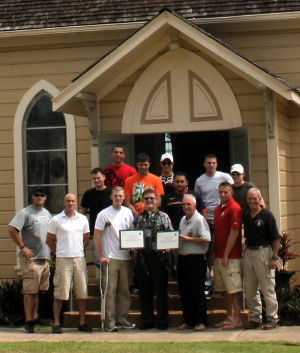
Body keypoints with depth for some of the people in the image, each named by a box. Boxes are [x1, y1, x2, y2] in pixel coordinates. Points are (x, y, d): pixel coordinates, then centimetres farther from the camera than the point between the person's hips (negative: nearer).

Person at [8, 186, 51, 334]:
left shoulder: (47, 213, 15)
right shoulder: (26, 213, -9)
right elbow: (11, 229, -17)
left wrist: (50, 250, 14)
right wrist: (22, 247, -16)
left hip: (45, 258, 7)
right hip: (30, 258, -7)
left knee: (38, 290, 12)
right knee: (30, 291, -6)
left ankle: (34, 318, 19)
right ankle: (28, 322, -3)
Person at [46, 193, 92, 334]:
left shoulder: (83, 219, 9)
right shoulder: (56, 220, 0)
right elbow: (49, 240, 6)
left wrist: (79, 250, 12)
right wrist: (58, 252, 6)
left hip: (79, 259, 3)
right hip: (63, 259, -3)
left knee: (82, 293, 6)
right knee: (60, 293, -2)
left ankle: (82, 323, 14)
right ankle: (56, 324, 3)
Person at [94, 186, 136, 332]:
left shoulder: (128, 213, 10)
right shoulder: (104, 214, -3)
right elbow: (97, 236, -3)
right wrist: (101, 256, -9)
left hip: (126, 257, 5)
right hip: (110, 258, -5)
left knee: (125, 290, 8)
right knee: (110, 290, -5)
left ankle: (122, 319, 15)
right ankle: (110, 321, -3)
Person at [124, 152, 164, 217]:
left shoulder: (156, 180, 6)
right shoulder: (129, 180, 7)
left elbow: (158, 201, 2)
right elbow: (127, 202, 3)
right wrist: (136, 214, -13)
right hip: (135, 216, 0)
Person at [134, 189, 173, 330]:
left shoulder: (163, 217, 5)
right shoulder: (138, 218, 13)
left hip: (159, 256, -3)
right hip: (142, 256, 3)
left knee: (161, 289, 1)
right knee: (144, 290, 6)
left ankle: (163, 321, 8)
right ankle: (147, 320, 15)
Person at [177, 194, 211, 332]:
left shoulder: (199, 220, -10)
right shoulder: (183, 220, 17)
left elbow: (206, 239, -19)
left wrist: (188, 239, -16)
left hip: (196, 259, -8)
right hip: (182, 258, 8)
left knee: (197, 291, -3)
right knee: (184, 291, 10)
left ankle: (201, 321, 3)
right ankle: (188, 321, 18)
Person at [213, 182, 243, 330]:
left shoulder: (234, 208, -11)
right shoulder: (218, 209, 15)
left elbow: (234, 233, -16)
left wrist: (226, 255, -18)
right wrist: (214, 254, 15)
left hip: (231, 256, -8)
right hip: (219, 255, 8)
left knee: (234, 288, -4)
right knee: (225, 289, 12)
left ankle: (237, 320, -1)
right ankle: (229, 317, 19)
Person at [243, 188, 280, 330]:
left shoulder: (267, 215, -7)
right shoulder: (246, 217, 10)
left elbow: (276, 238, -9)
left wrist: (274, 258, -13)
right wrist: (245, 252, 6)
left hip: (263, 252, -6)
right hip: (248, 253, 6)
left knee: (268, 288, -1)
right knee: (249, 289, 10)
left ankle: (272, 318, 6)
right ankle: (255, 317, 19)